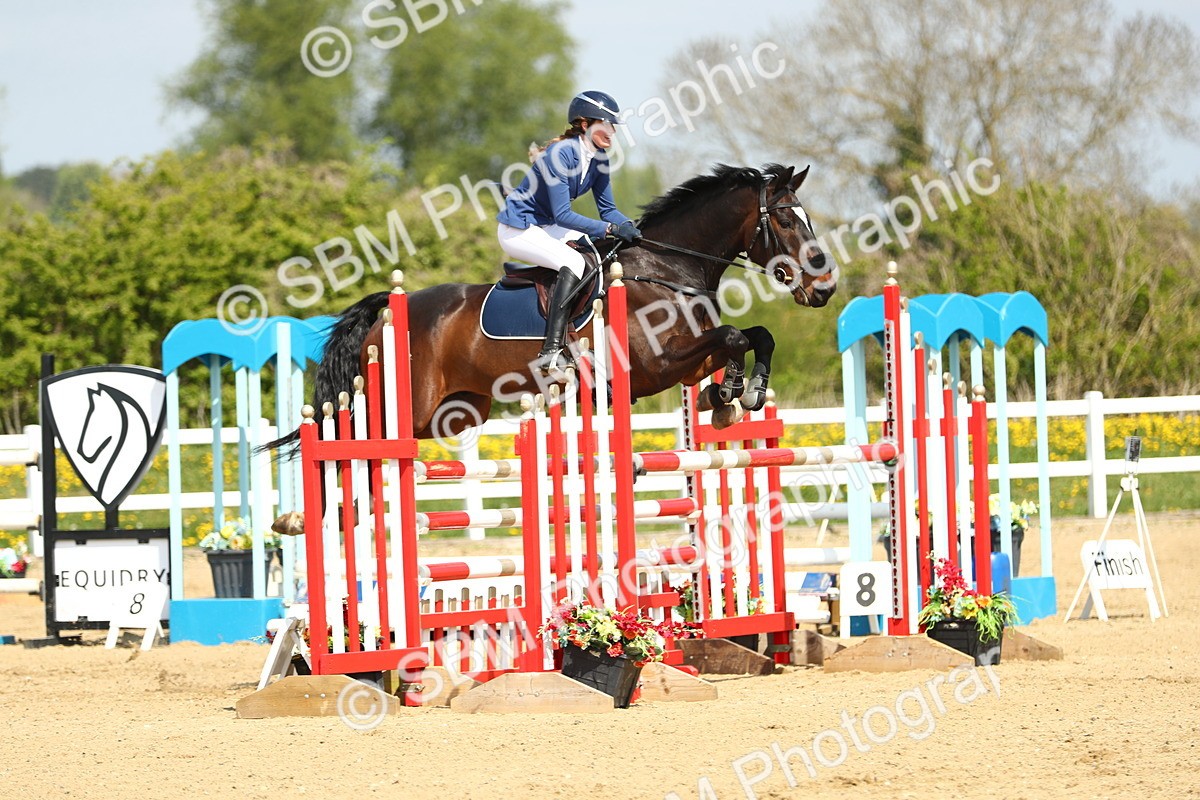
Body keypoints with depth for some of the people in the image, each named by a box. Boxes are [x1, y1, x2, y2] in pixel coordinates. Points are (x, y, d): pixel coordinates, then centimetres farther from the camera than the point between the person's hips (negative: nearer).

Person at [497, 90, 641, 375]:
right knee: (573, 263, -30)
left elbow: (607, 209, 5)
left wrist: (628, 227, -16)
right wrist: (610, 228, -34)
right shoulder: (561, 154, -26)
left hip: (546, 227, 9)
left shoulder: (599, 158, 0)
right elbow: (562, 215, -28)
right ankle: (550, 353, -37)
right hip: (518, 230, -9)